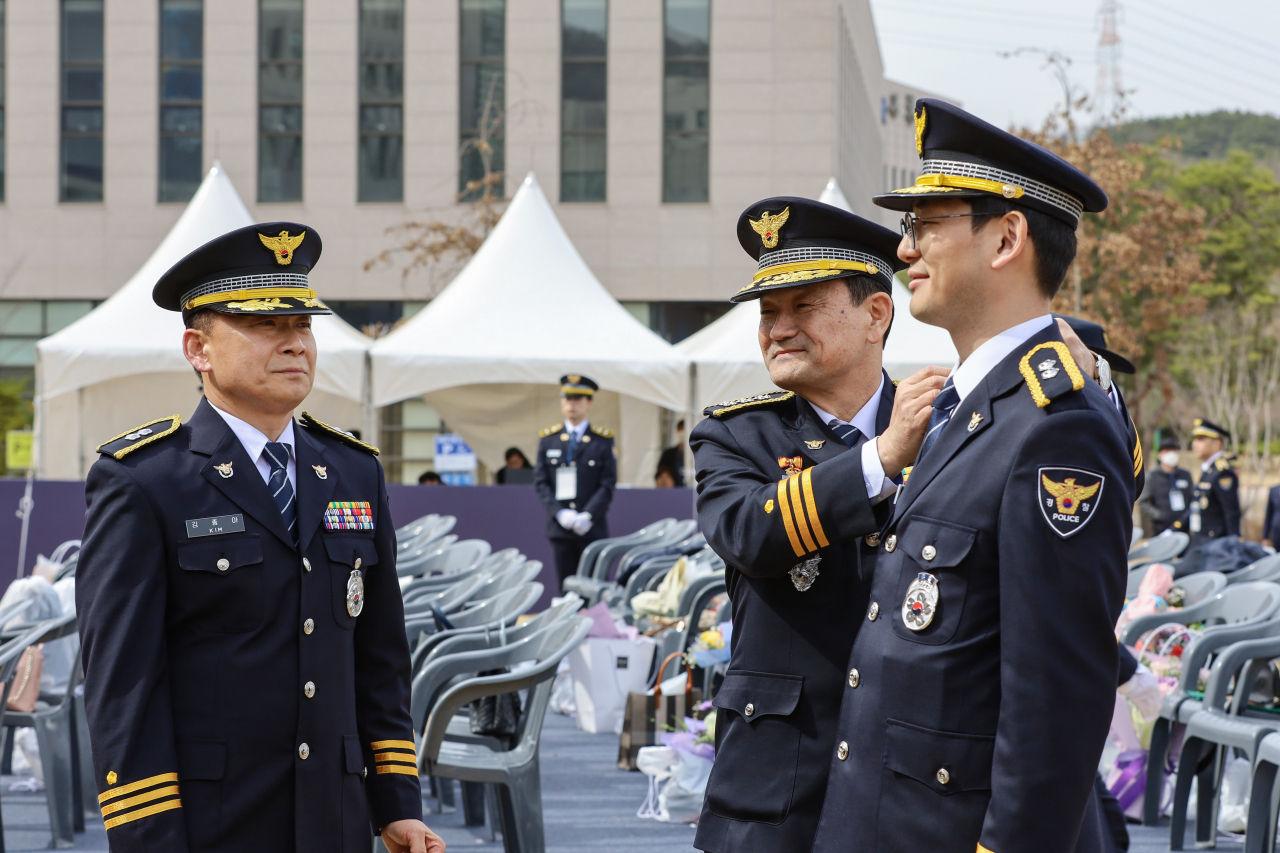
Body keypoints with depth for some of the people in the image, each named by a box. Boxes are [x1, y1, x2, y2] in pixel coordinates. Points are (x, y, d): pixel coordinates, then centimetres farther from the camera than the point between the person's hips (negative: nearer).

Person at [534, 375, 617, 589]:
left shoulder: (603, 440, 4)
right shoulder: (548, 439, 10)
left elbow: (608, 485, 0)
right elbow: (541, 482, 6)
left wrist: (587, 516, -13)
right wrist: (560, 513, -9)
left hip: (593, 529, -1)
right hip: (559, 525, 1)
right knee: (566, 587, 1)